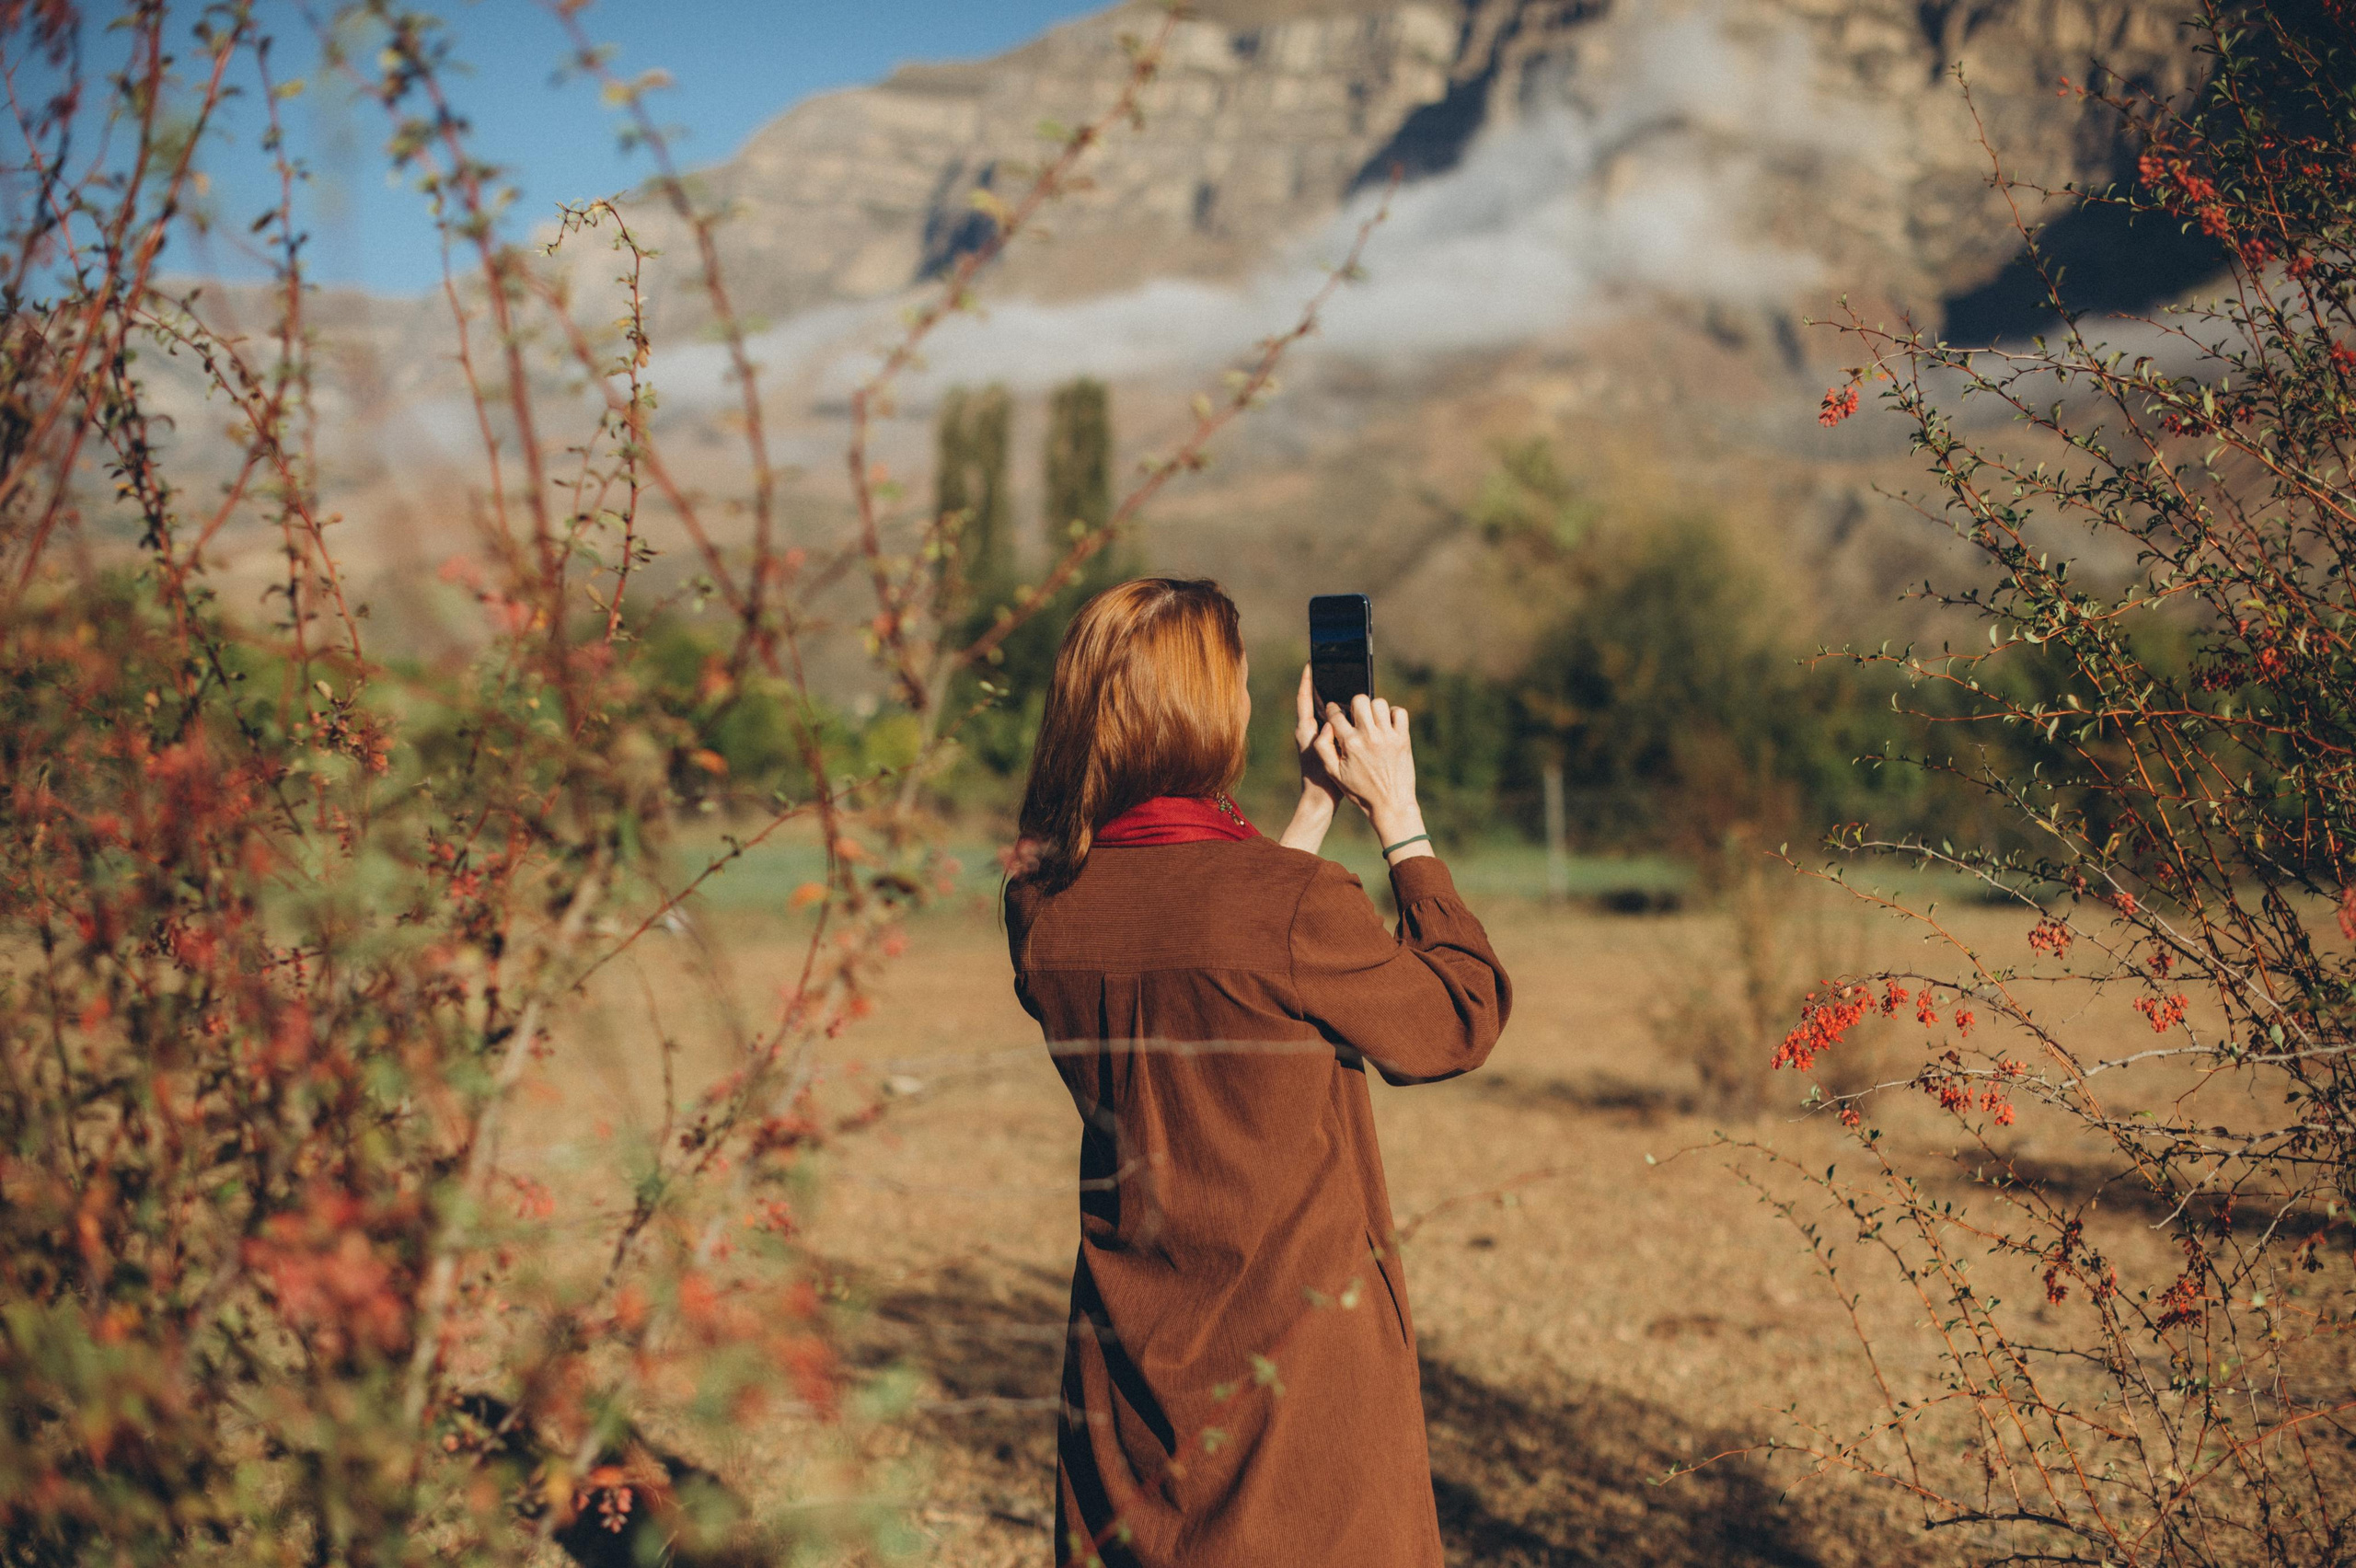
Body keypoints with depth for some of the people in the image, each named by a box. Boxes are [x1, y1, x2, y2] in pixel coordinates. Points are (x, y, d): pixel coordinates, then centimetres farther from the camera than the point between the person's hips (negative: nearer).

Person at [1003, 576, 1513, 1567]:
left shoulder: (1042, 906, -4)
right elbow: (1462, 1020, -6)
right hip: (1299, 1365, -5)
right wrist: (1400, 818, 0)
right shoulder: (1292, 902, -22)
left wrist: (1317, 805, 16)